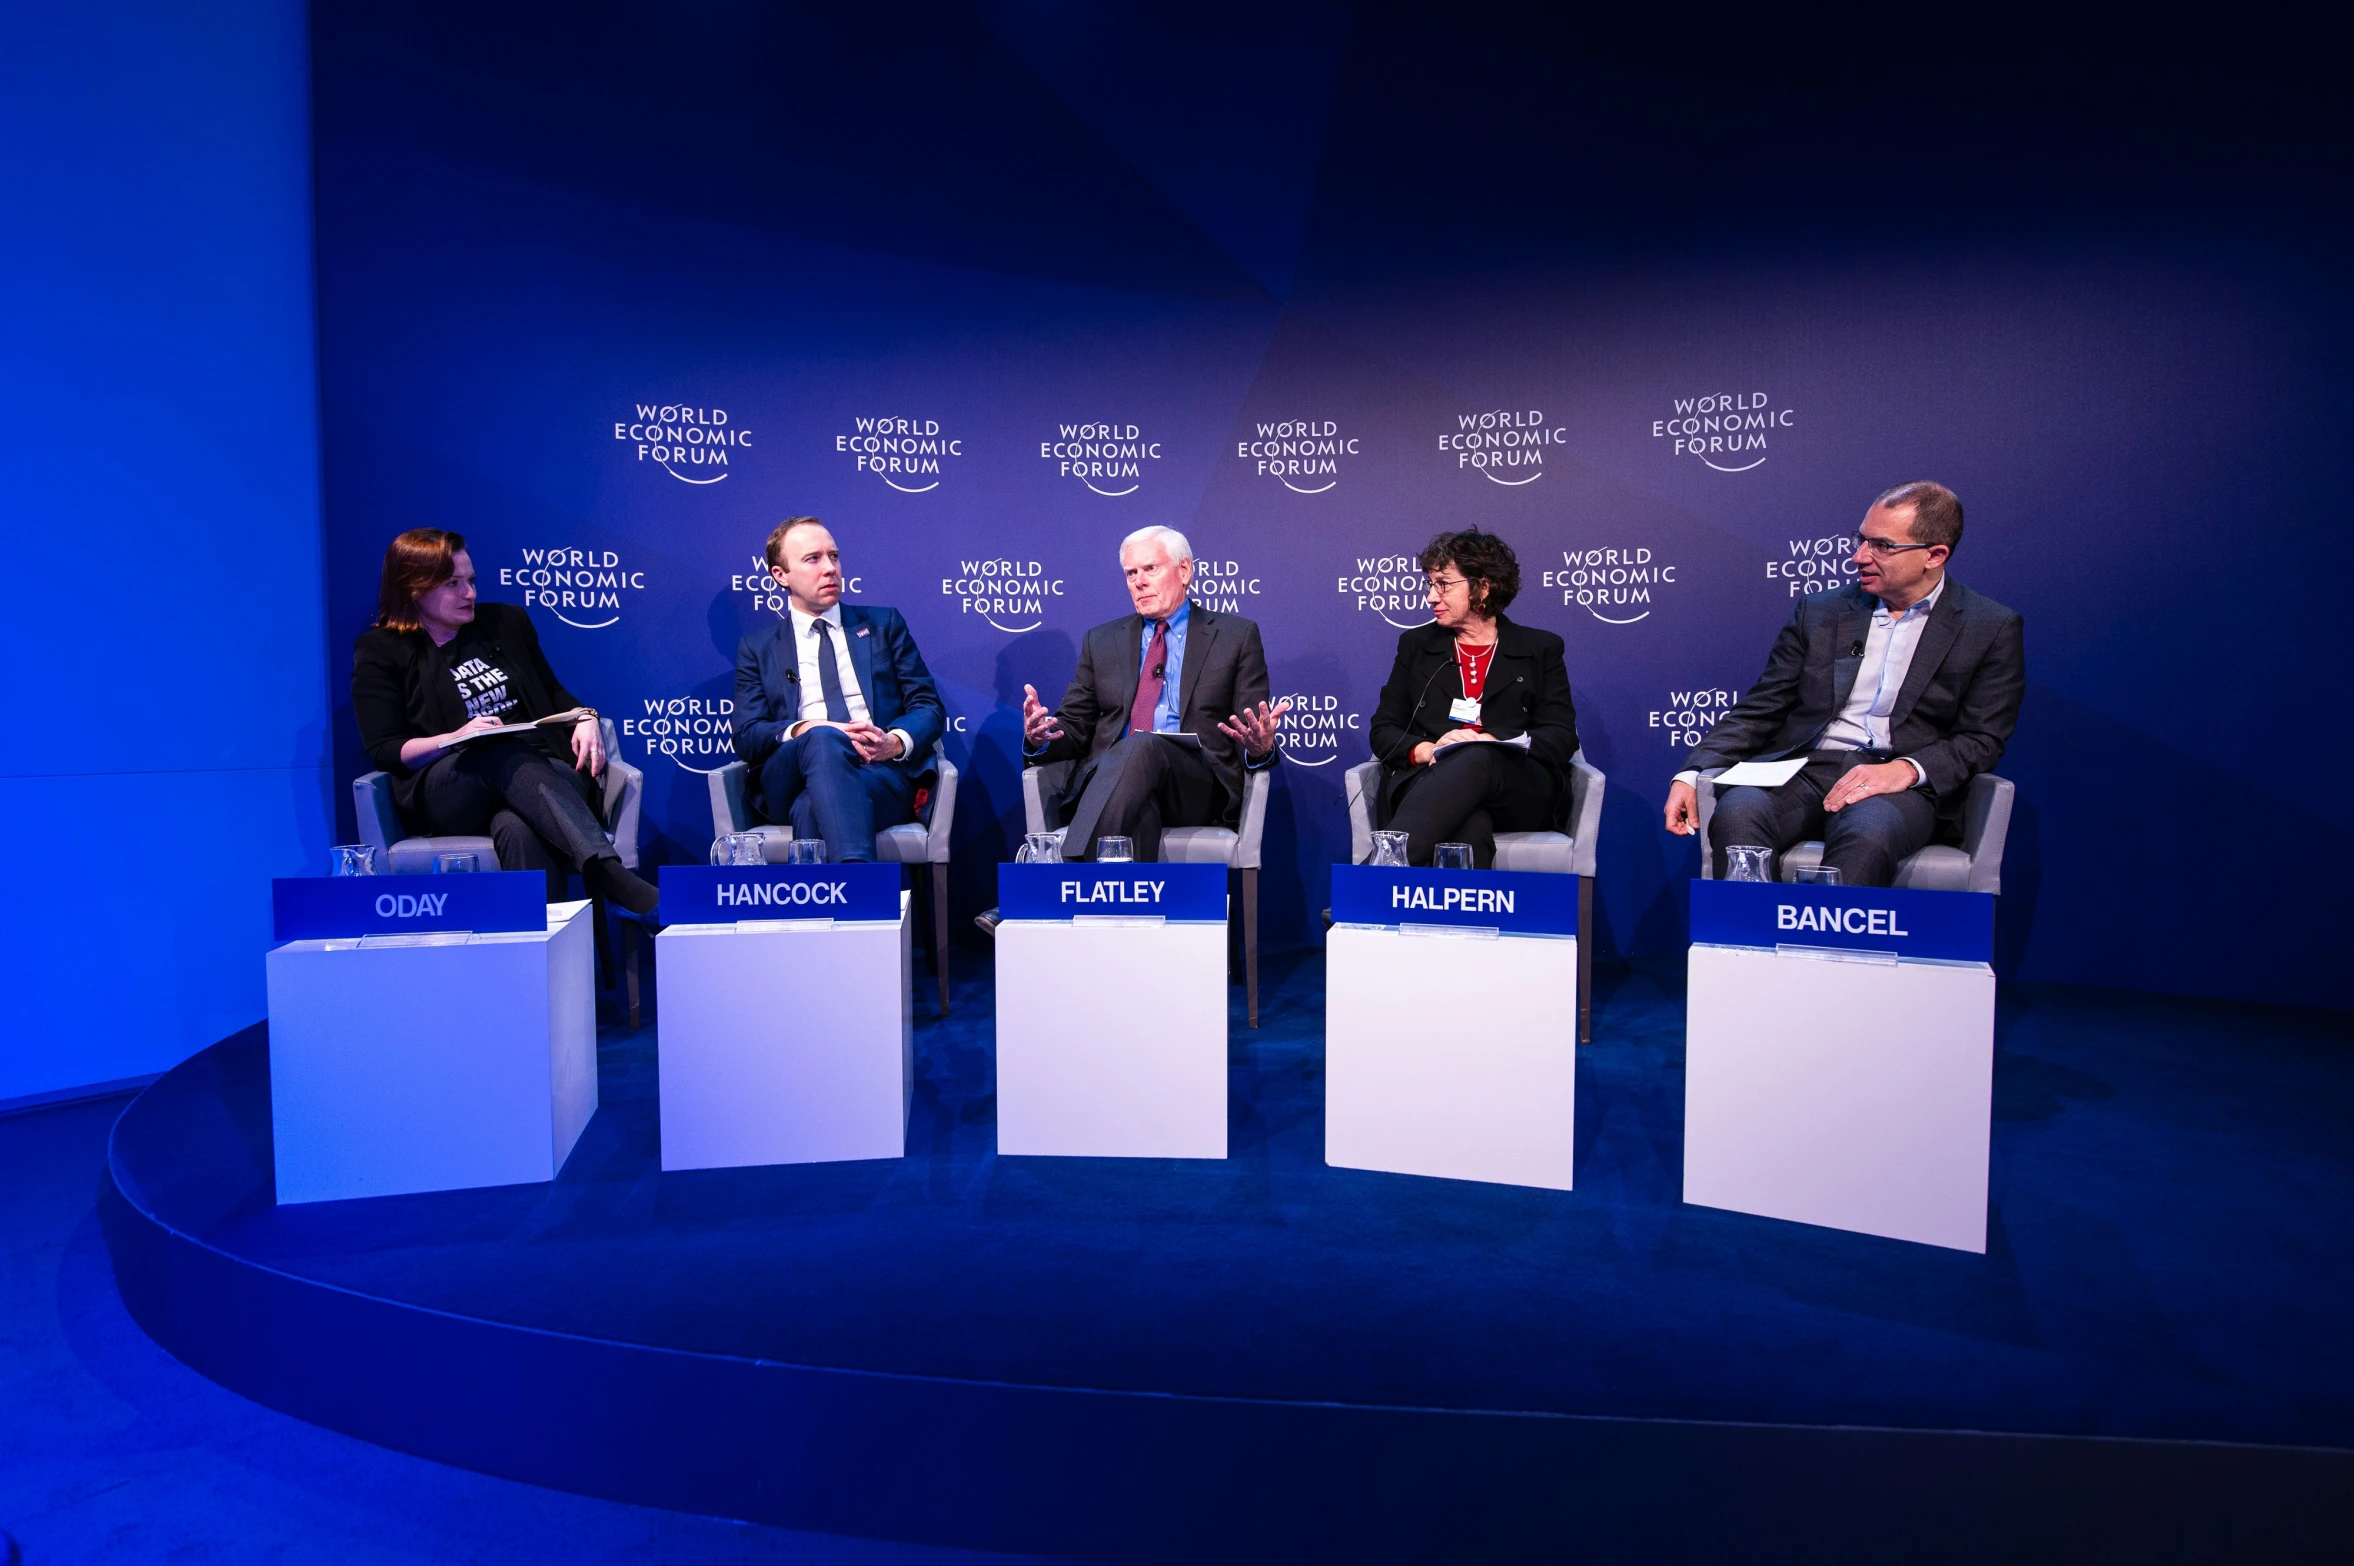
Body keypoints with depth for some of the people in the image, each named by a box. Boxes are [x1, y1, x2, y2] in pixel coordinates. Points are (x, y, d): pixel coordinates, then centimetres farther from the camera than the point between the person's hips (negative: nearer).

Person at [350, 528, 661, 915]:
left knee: (521, 832, -38)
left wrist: (584, 718, 0)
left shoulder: (506, 622, 17)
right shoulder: (380, 651, 8)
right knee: (504, 754, -40)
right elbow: (384, 751, 1)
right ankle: (607, 873, -57)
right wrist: (454, 739, -18)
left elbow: (554, 693, 24)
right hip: (444, 793, -2)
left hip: (544, 772, 3)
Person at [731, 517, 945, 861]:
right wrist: (802, 731, -16)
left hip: (882, 772, 0)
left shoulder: (883, 624, 19)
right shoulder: (757, 649, 19)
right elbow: (746, 736, 7)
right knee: (822, 740, -38)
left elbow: (928, 706, 11)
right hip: (790, 785, 0)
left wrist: (896, 742, -13)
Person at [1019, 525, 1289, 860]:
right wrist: (1040, 736, -5)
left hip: (1197, 787, -2)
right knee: (1137, 809, -37)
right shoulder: (1101, 641, 22)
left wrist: (1260, 747, -18)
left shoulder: (1236, 636, 14)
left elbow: (1256, 734, 8)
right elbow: (1074, 727, 20)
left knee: (1142, 746, -37)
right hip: (1108, 777, 2)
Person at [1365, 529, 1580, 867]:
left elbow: (1562, 737, 5)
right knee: (1468, 828, -40)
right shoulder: (1416, 644, 20)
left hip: (1521, 793, 0)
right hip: (1429, 783, 1)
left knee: (1476, 759, -40)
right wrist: (1426, 750, -10)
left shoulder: (1541, 649, 16)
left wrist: (1491, 742, -14)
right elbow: (1383, 730, 13)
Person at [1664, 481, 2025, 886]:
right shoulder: (1820, 612, 15)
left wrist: (1907, 769, -17)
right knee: (1736, 811, -32)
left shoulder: (1992, 629, 8)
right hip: (1804, 770, 2)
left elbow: (1983, 739, 3)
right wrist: (1691, 774, -3)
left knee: (1867, 832, -39)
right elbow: (1758, 711, 12)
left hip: (1904, 784, -2)